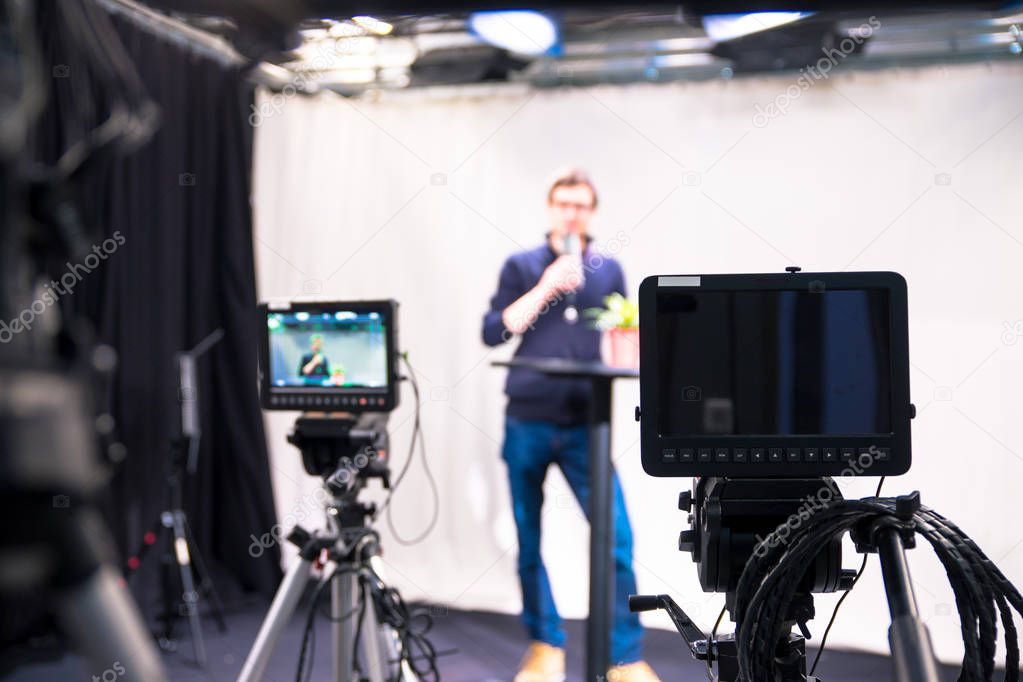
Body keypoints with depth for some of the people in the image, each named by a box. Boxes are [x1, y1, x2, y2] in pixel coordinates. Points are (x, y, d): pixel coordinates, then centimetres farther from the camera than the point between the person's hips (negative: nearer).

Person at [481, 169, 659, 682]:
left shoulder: (609, 271, 12)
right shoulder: (521, 266, 5)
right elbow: (493, 332, -5)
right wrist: (545, 287, -13)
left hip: (585, 426, 1)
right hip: (528, 423, 0)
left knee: (616, 539, -8)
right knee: (529, 542, 8)